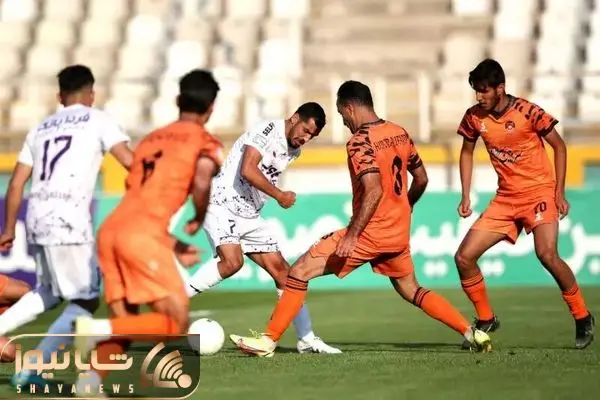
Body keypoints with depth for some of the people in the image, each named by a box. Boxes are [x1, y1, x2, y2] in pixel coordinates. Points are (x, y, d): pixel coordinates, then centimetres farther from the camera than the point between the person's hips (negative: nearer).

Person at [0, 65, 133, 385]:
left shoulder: (41, 129, 21)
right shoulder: (97, 120, 5)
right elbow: (130, 161, -8)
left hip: (37, 221, 7)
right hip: (68, 221, -7)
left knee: (47, 293, 26)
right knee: (85, 300, 3)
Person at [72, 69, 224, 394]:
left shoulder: (150, 139, 26)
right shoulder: (206, 142, 7)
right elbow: (201, 183, -14)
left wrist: (174, 246, 36)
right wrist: (199, 219, 6)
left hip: (110, 230, 7)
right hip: (143, 235, -7)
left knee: (126, 325, 13)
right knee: (176, 323, -2)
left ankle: (91, 380, -11)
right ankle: (98, 328, -20)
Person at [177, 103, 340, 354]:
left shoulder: (293, 150, 11)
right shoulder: (268, 131, -16)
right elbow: (247, 171, -26)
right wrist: (280, 196, -18)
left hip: (249, 216, 9)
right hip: (222, 204, -9)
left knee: (281, 269, 4)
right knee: (232, 261, -30)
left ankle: (306, 338, 9)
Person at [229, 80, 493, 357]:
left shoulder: (360, 142, -15)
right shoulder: (400, 133, 7)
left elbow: (374, 191, -26)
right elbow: (421, 179, 16)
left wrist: (352, 235, -26)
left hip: (371, 231, -8)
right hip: (399, 232, 8)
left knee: (299, 272, -4)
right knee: (411, 290, 26)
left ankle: (268, 340, -6)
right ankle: (472, 333, 18)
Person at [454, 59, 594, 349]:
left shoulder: (528, 112, -15)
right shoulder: (474, 117, -2)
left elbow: (559, 146, -4)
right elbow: (467, 152, 15)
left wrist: (560, 192, -8)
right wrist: (465, 197, 7)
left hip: (539, 192, -5)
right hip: (505, 198, 5)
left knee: (547, 254, -27)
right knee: (463, 257, -4)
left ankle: (582, 318, -8)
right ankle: (486, 320, 15)